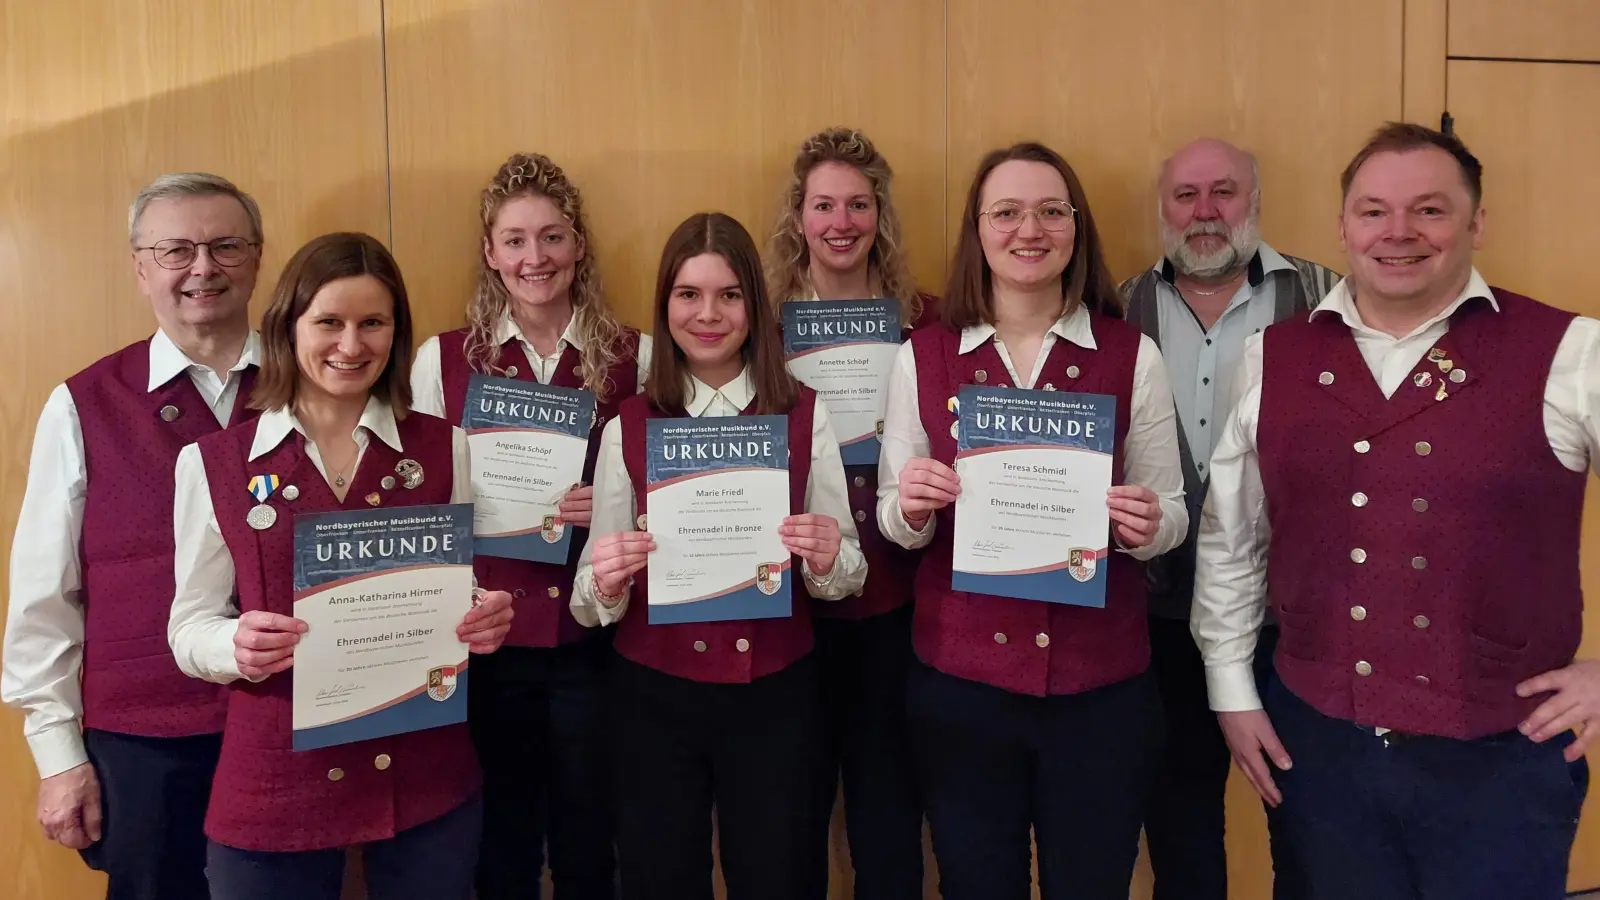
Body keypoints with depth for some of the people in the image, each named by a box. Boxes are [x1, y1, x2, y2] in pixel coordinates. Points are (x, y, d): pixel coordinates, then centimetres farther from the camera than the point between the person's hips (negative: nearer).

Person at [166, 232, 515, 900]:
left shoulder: (444, 449, 2)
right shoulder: (213, 462, -1)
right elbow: (190, 628, 1)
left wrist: (488, 621, -13)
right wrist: (239, 645, -21)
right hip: (275, 786, -1)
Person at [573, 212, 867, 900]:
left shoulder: (805, 415, -2)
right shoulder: (627, 428, -2)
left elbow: (847, 575, 2)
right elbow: (593, 601, 0)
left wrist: (826, 558, -19)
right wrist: (604, 583, -22)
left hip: (775, 693, 0)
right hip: (653, 695, 0)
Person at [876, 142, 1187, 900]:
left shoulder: (1134, 356, -3)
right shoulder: (921, 357, -1)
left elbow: (1170, 512, 3)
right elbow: (895, 522, 3)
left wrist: (1148, 523, -19)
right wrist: (910, 506, -18)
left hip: (1101, 681, 0)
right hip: (958, 677, 1)